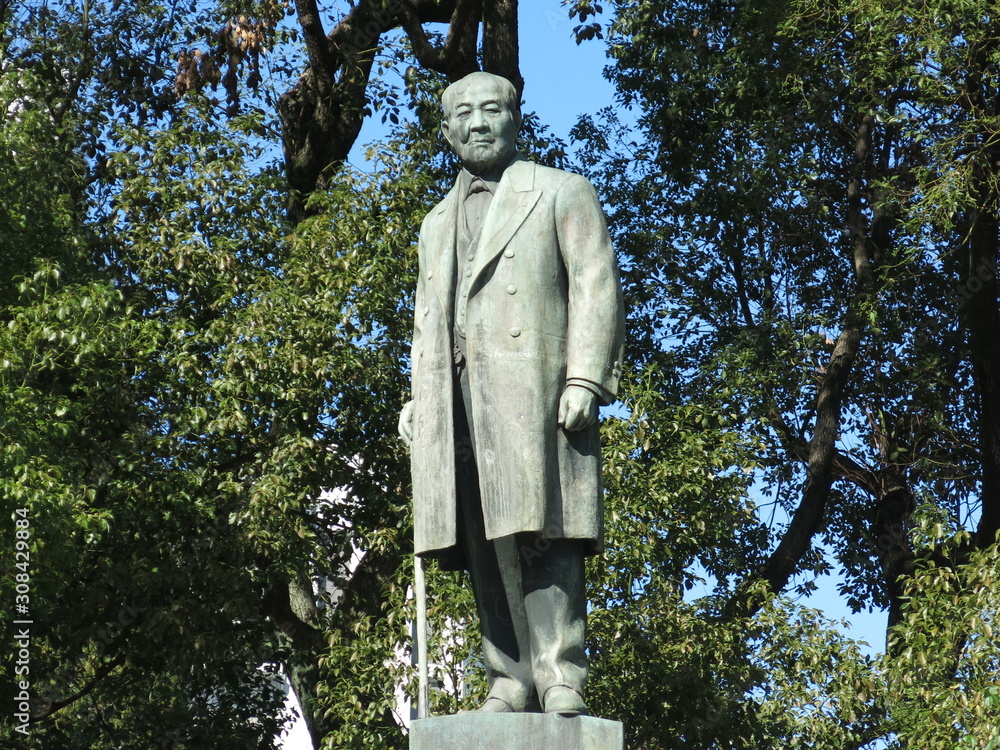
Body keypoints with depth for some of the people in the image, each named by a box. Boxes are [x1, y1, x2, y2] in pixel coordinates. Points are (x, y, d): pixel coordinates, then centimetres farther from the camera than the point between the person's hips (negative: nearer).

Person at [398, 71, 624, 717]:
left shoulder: (562, 193, 12)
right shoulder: (438, 224, 30)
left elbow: (596, 287, 1)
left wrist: (585, 380, -13)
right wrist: (418, 398, 13)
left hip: (532, 390, -5)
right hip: (456, 399, 5)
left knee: (541, 533, -15)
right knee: (485, 545, -3)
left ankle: (561, 682, -18)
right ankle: (512, 682, -4)